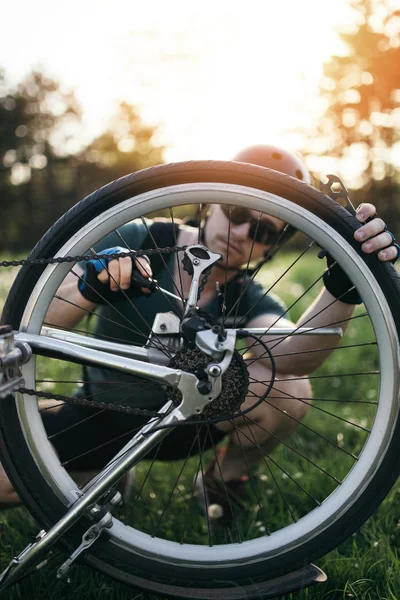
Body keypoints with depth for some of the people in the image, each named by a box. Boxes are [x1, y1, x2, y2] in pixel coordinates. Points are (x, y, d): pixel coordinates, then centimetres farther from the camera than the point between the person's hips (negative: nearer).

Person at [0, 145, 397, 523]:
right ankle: (111, 469, 12)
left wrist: (344, 288, -52)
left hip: (182, 424, -1)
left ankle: (221, 479, 4)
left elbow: (291, 354, -36)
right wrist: (90, 288, -40)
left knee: (287, 390, -29)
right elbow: (34, 323, -19)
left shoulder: (250, 301, -12)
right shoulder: (134, 241, -15)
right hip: (100, 416, 1)